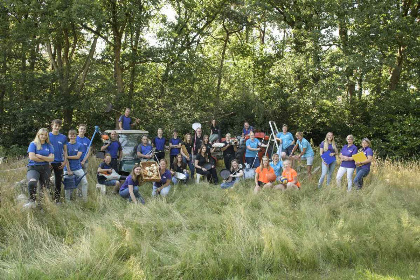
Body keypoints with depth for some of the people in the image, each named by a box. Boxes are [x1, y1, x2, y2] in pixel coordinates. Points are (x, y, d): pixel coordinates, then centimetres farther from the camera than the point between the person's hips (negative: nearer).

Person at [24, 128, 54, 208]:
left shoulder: (49, 146, 12)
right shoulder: (33, 144, 3)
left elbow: (51, 159, 1)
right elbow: (32, 157, -9)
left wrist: (40, 156, -10)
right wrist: (45, 159, -4)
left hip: (45, 169, 5)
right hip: (33, 168, -4)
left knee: (45, 187, 4)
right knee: (32, 182, -33)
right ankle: (32, 201, -26)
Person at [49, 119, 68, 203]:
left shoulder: (63, 137, 5)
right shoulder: (47, 136, -1)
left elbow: (65, 150, 10)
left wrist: (65, 161, 0)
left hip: (59, 163, 2)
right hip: (49, 162, -2)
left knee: (58, 182, 7)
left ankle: (57, 200, 15)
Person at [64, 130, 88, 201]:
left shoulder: (80, 145, 4)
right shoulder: (66, 145, 1)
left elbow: (78, 156, -7)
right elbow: (66, 159, -5)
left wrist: (67, 156, -10)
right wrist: (68, 170, -11)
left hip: (78, 168, 1)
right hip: (68, 168, -1)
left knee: (84, 182, -9)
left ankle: (85, 200, -2)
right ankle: (67, 201, 18)